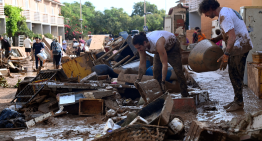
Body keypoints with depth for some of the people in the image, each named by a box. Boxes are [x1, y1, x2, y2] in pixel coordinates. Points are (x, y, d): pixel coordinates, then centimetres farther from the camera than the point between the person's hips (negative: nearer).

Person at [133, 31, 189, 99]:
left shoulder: (158, 43, -46)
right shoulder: (141, 45, -26)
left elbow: (164, 64, -42)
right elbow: (142, 64, -17)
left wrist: (163, 82, -40)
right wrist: (138, 80, -21)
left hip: (173, 46, -6)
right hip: (160, 49, 6)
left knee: (178, 71, -10)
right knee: (156, 70, -6)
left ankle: (185, 95, -2)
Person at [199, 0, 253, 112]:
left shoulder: (224, 16, -21)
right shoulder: (226, 11, 12)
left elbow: (232, 36, -30)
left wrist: (226, 55, -36)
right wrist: (216, 39, 20)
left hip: (240, 47, -10)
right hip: (237, 47, 10)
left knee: (236, 75, -4)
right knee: (233, 74, 15)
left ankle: (239, 103, 5)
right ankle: (237, 100, 23)